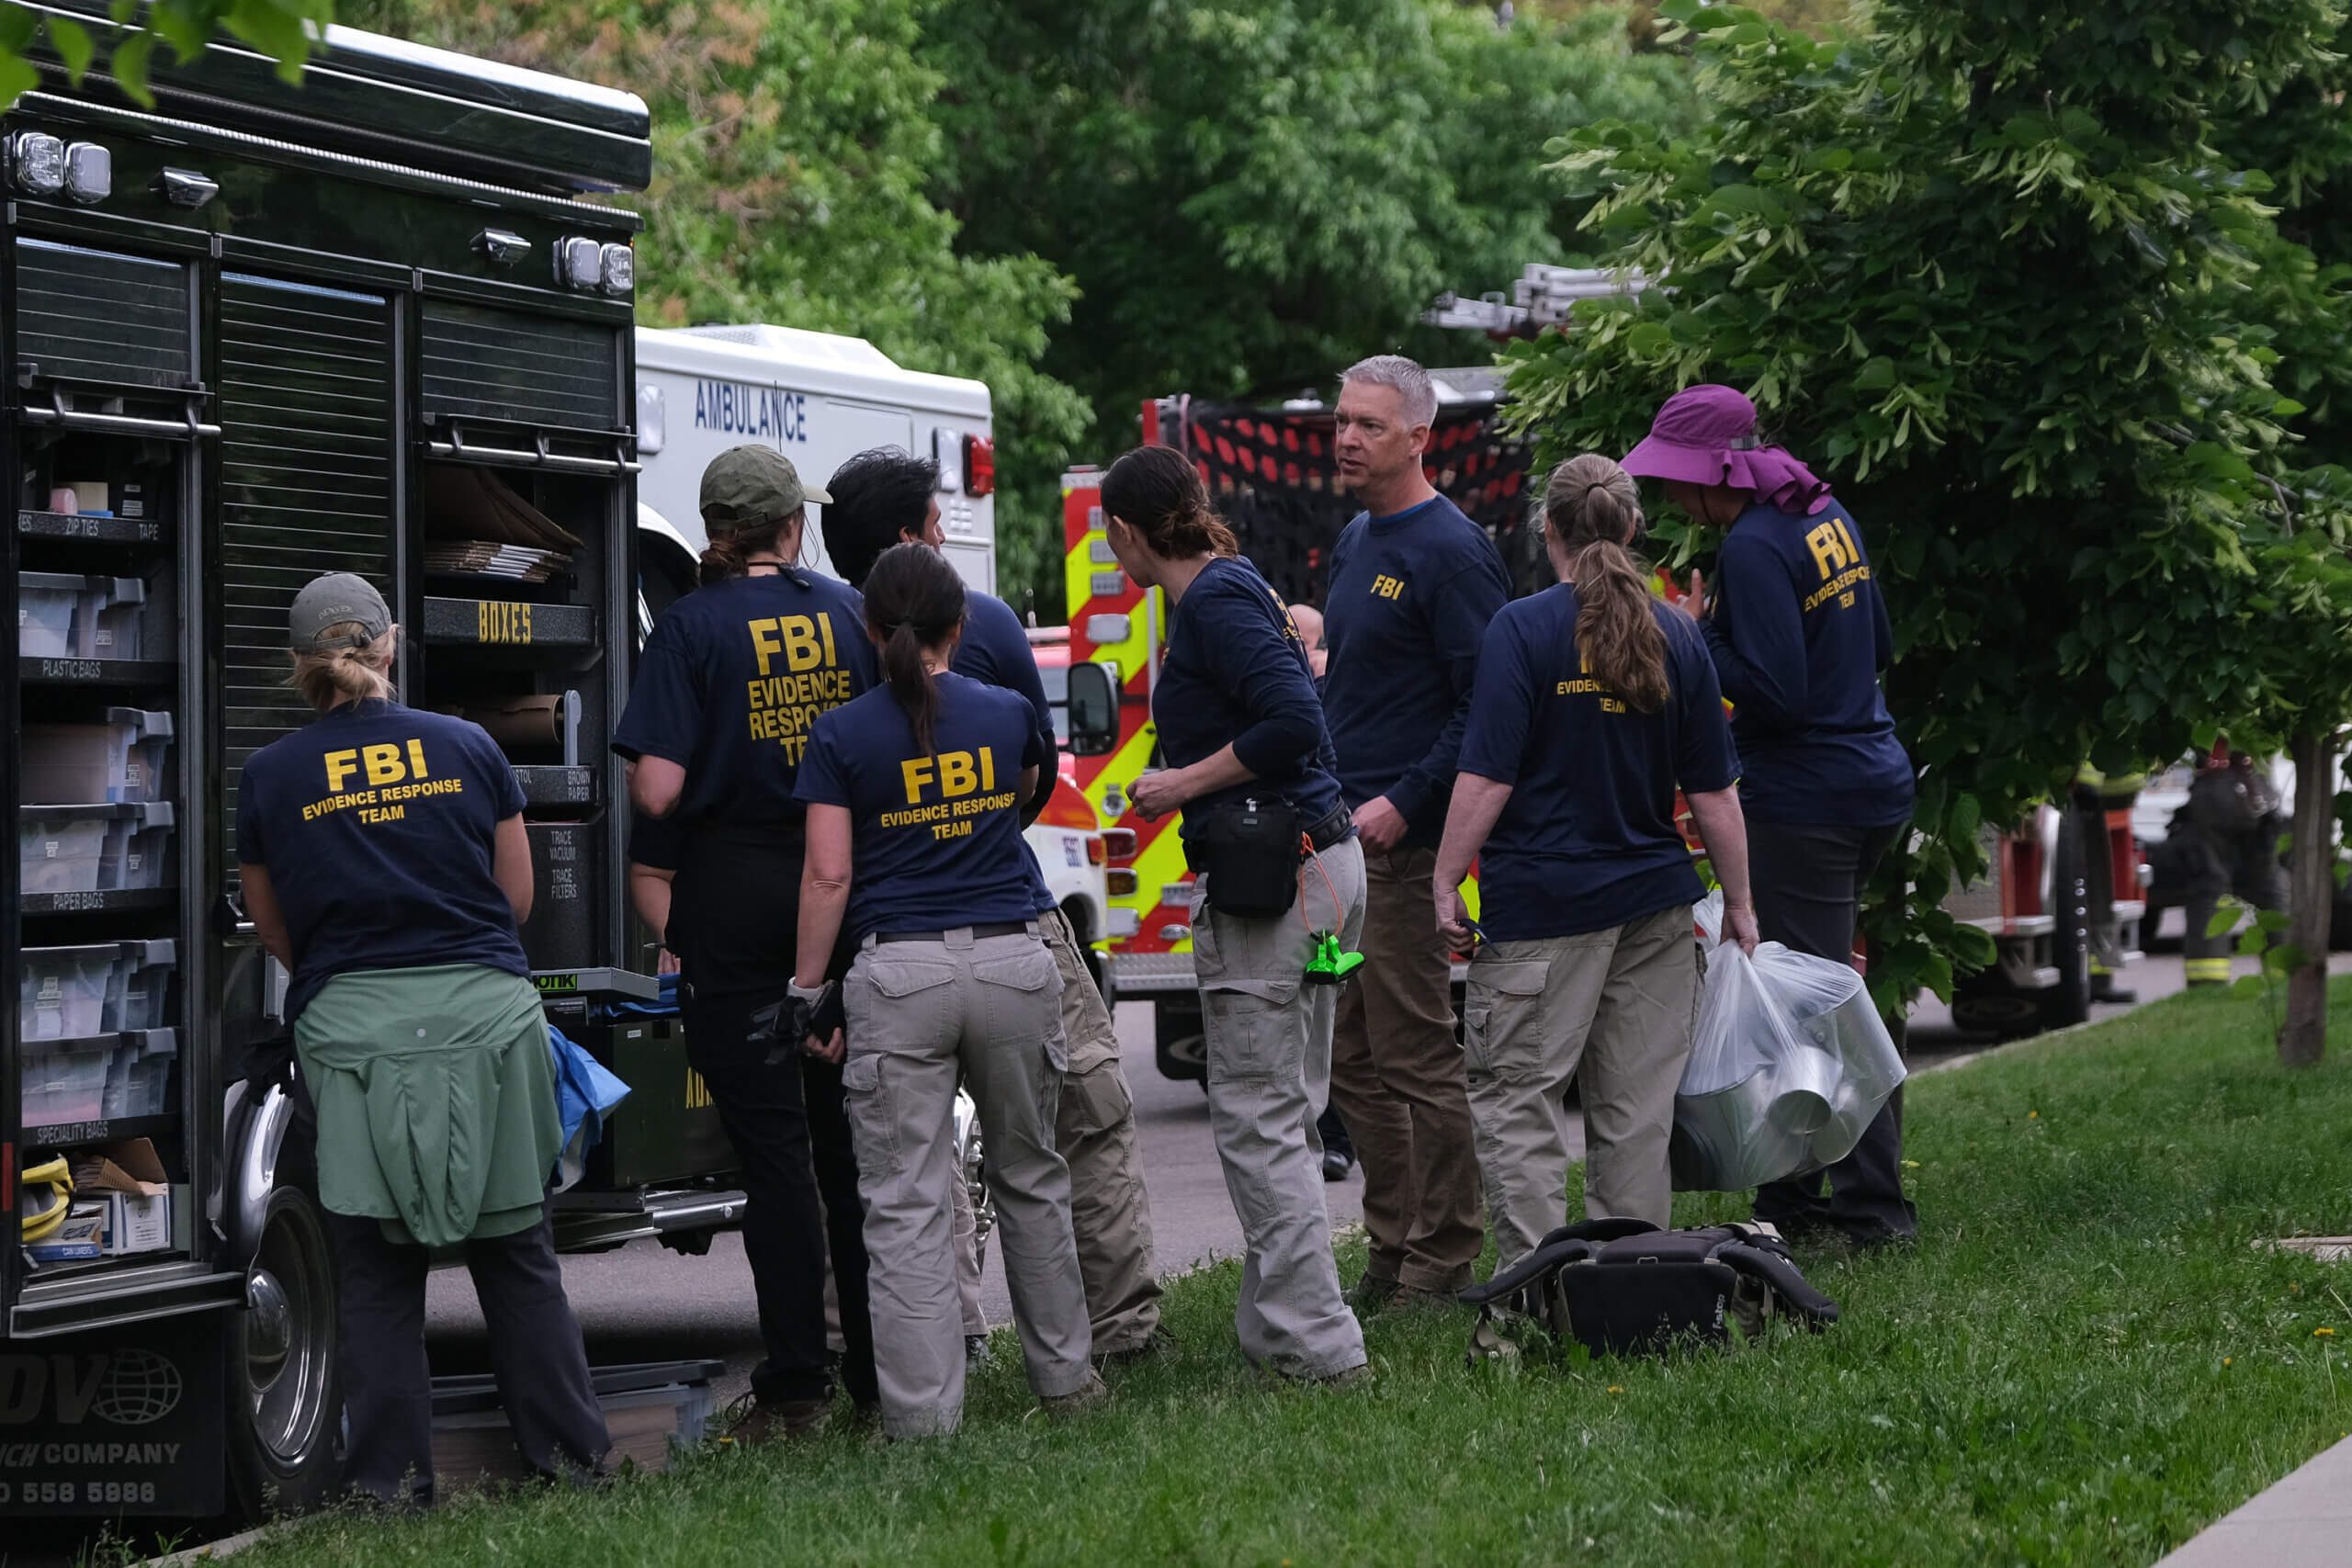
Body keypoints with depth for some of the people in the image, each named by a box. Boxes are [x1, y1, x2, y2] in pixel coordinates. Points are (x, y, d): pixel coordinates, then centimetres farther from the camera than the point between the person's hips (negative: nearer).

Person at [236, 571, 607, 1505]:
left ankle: (392, 1471, 5)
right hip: (486, 1011, 1)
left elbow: (275, 931, 11)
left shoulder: (271, 776, 3)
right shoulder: (466, 748, 5)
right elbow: (518, 897, 12)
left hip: (351, 1025, -1)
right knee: (517, 1251, 11)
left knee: (375, 1269, 6)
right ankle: (567, 1447, 15)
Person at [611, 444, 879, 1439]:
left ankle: (795, 1384, -1)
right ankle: (881, 1373, 15)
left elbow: (656, 791, -15)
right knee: (851, 1136, 12)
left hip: (738, 900, -4)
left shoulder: (693, 627, -8)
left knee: (771, 1145, -1)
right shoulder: (850, 613, 3)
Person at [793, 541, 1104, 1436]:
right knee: (1031, 1178, 18)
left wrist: (809, 990, 0)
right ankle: (1063, 1377, 26)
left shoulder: (841, 736, -3)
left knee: (906, 1202, 0)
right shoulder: (1007, 715, 5)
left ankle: (922, 1411, -3)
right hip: (1012, 963, 3)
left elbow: (828, 876, -6)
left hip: (898, 975, -2)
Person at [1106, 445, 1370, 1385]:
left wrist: (1189, 783, -13)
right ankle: (1275, 1327, 21)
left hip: (1265, 878, -10)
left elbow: (1295, 721, -23)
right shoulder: (1234, 589, 16)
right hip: (1319, 863, 10)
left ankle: (1318, 1346, -5)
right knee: (1285, 1115, 15)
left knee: (1257, 1120, -5)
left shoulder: (1214, 602, -13)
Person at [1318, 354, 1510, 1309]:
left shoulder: (1450, 551, -12)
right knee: (1353, 1060, 12)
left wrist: (1404, 804, -20)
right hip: (1340, 833, 9)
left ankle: (1442, 1262, 2)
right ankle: (1392, 1248, 20)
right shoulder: (1355, 540, 16)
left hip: (1403, 839, -9)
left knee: (1416, 1053, -5)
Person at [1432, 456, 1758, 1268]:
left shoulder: (1523, 628, -8)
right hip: (1653, 898, 5)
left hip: (1540, 898, -5)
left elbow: (1487, 778, -13)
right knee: (1636, 1109, 10)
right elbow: (1714, 792, 7)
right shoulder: (1677, 637, 5)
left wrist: (1446, 882, -7)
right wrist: (1738, 903, 15)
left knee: (1517, 1098, 0)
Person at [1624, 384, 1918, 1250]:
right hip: (1872, 781, 10)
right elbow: (1879, 645, 20)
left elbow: (1774, 692, -23)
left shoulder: (1754, 548, -18)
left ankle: (1871, 1205, -1)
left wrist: (1699, 636, -10)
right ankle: (1795, 1194, 21)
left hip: (1803, 803, -10)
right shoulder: (1829, 517, 10)